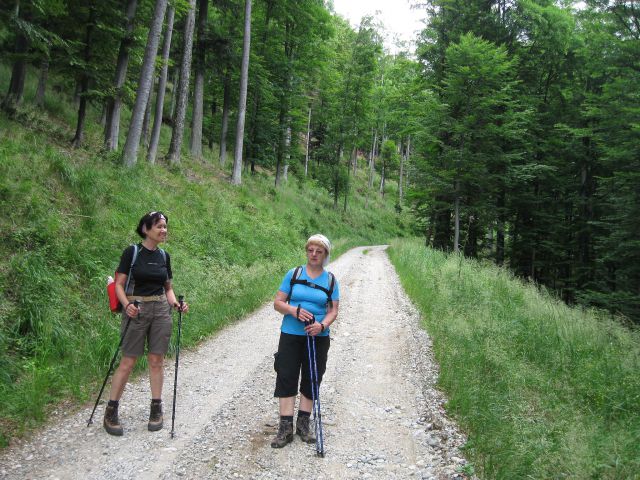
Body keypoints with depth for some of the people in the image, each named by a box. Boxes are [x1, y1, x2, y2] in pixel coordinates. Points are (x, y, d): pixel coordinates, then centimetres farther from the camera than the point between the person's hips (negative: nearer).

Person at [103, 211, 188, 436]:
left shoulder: (164, 255, 8)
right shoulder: (132, 252, -6)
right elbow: (119, 284, -6)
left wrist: (175, 303, -3)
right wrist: (127, 305, -22)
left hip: (161, 310, 4)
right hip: (136, 310, -4)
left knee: (156, 360, 7)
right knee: (127, 362, -1)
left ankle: (156, 409, 18)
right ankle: (110, 412, 13)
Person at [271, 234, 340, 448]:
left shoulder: (330, 280, 3)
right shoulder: (294, 274, 0)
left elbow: (333, 310, 1)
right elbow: (278, 302, -1)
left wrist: (322, 325, -19)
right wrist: (293, 310, -20)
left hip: (318, 337, 1)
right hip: (291, 335, -1)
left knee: (311, 380, 9)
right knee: (286, 378, -2)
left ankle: (303, 423, 23)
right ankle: (286, 427, 6)